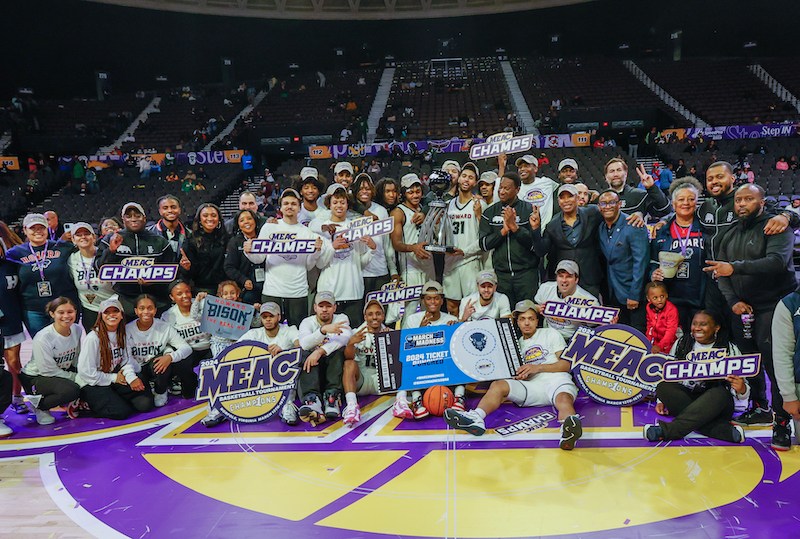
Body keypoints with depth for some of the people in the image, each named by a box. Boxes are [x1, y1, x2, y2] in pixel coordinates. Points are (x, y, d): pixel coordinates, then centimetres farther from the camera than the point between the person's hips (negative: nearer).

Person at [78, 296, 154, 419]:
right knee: (122, 411, -21)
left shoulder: (121, 335, 3)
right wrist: (114, 378, -11)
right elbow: (85, 372, -16)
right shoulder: (93, 338, -16)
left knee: (145, 403, -12)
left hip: (116, 380, 6)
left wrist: (131, 377, -16)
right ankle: (86, 405, 1)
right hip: (93, 385, -6)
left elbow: (127, 360, 4)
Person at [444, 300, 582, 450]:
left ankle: (569, 426, -73)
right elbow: (519, 374, 23)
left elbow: (566, 365, 7)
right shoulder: (517, 344, 29)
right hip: (533, 386, 4)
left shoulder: (550, 333, 17)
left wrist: (537, 367, -4)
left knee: (563, 399, -39)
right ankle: (476, 417, -46)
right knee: (498, 385, -20)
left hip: (557, 380, -3)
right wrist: (520, 376, -2)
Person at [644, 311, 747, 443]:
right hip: (684, 398, 3)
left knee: (720, 393, -35)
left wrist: (741, 389, -28)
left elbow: (743, 394, -4)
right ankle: (723, 430, -33)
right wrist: (662, 401, -3)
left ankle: (666, 430, -40)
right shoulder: (681, 344, 6)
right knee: (662, 387, -26)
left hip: (717, 404, -3)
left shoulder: (730, 349, -2)